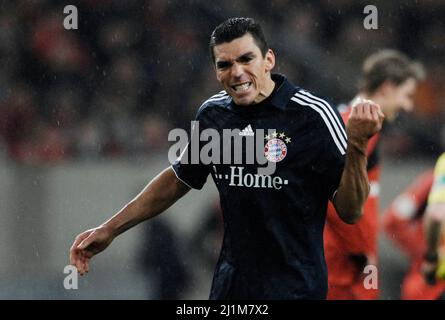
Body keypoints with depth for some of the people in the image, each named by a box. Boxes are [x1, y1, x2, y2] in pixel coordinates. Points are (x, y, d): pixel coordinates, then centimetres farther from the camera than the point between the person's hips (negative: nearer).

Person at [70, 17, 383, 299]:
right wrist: (109, 230, 19)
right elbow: (177, 180, 20)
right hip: (229, 284, 5)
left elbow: (350, 212, -14)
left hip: (295, 287, -5)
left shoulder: (313, 114, -14)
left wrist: (357, 145, -29)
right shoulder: (213, 113, 2)